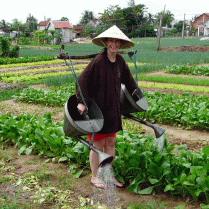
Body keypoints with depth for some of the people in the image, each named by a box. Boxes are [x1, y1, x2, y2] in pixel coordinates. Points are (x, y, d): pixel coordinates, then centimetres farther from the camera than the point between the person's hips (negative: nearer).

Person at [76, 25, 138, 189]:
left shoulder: (120, 60, 3)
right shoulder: (98, 61, -18)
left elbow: (127, 78, 23)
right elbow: (82, 80, -19)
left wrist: (134, 90, 24)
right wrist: (81, 101, -25)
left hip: (113, 109, 7)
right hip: (97, 109, -6)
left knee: (110, 143, 14)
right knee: (98, 145, 4)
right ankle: (94, 177, 22)